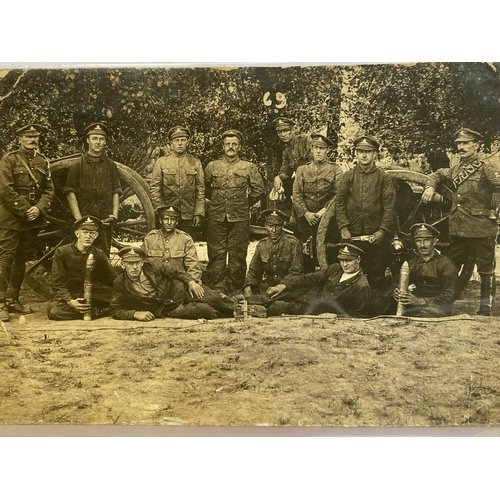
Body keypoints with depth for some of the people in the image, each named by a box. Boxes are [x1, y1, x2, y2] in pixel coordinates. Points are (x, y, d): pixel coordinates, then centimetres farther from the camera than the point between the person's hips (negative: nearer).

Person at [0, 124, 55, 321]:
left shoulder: (43, 162, 11)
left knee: (22, 260, 12)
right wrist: (25, 210, -15)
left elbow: (49, 190, 7)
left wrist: (39, 208, -10)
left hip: (34, 219, 5)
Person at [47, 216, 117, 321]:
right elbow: (58, 283, -9)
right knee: (53, 311, -35)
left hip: (92, 297, 1)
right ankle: (95, 311, -22)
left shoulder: (99, 254, 3)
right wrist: (70, 301, -26)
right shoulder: (62, 252, -4)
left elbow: (113, 280, 2)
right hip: (67, 296, -1)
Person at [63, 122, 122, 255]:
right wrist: (79, 218, -10)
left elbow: (116, 192, 10)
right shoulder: (77, 165, 5)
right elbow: (70, 193, 0)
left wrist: (115, 214, -4)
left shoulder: (111, 165, 12)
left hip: (105, 221, 2)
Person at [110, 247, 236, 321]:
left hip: (177, 293, 2)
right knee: (204, 310, -26)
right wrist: (136, 313, -25)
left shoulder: (151, 265, -8)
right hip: (167, 310, -2)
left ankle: (235, 308, 10)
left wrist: (191, 282, -15)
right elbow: (117, 311, -6)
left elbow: (176, 271, 2)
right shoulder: (120, 284, -10)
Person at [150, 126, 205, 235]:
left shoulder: (195, 163, 7)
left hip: (188, 216, 1)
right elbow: (154, 189, 1)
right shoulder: (161, 162, 3)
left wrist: (198, 213, -1)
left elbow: (200, 190, 6)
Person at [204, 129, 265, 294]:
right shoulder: (212, 166, 8)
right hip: (216, 218, 1)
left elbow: (259, 189, 10)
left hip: (240, 219, -1)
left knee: (237, 255, 2)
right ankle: (216, 291, 7)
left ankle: (235, 291, 10)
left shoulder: (249, 167, 5)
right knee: (216, 254, 1)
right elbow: (205, 188, 18)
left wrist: (245, 204, 9)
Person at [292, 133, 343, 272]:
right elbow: (296, 194, 3)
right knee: (305, 255, 2)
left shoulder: (336, 171, 6)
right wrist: (306, 213, -10)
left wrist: (323, 211, -15)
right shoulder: (302, 170, 11)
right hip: (305, 219, 2)